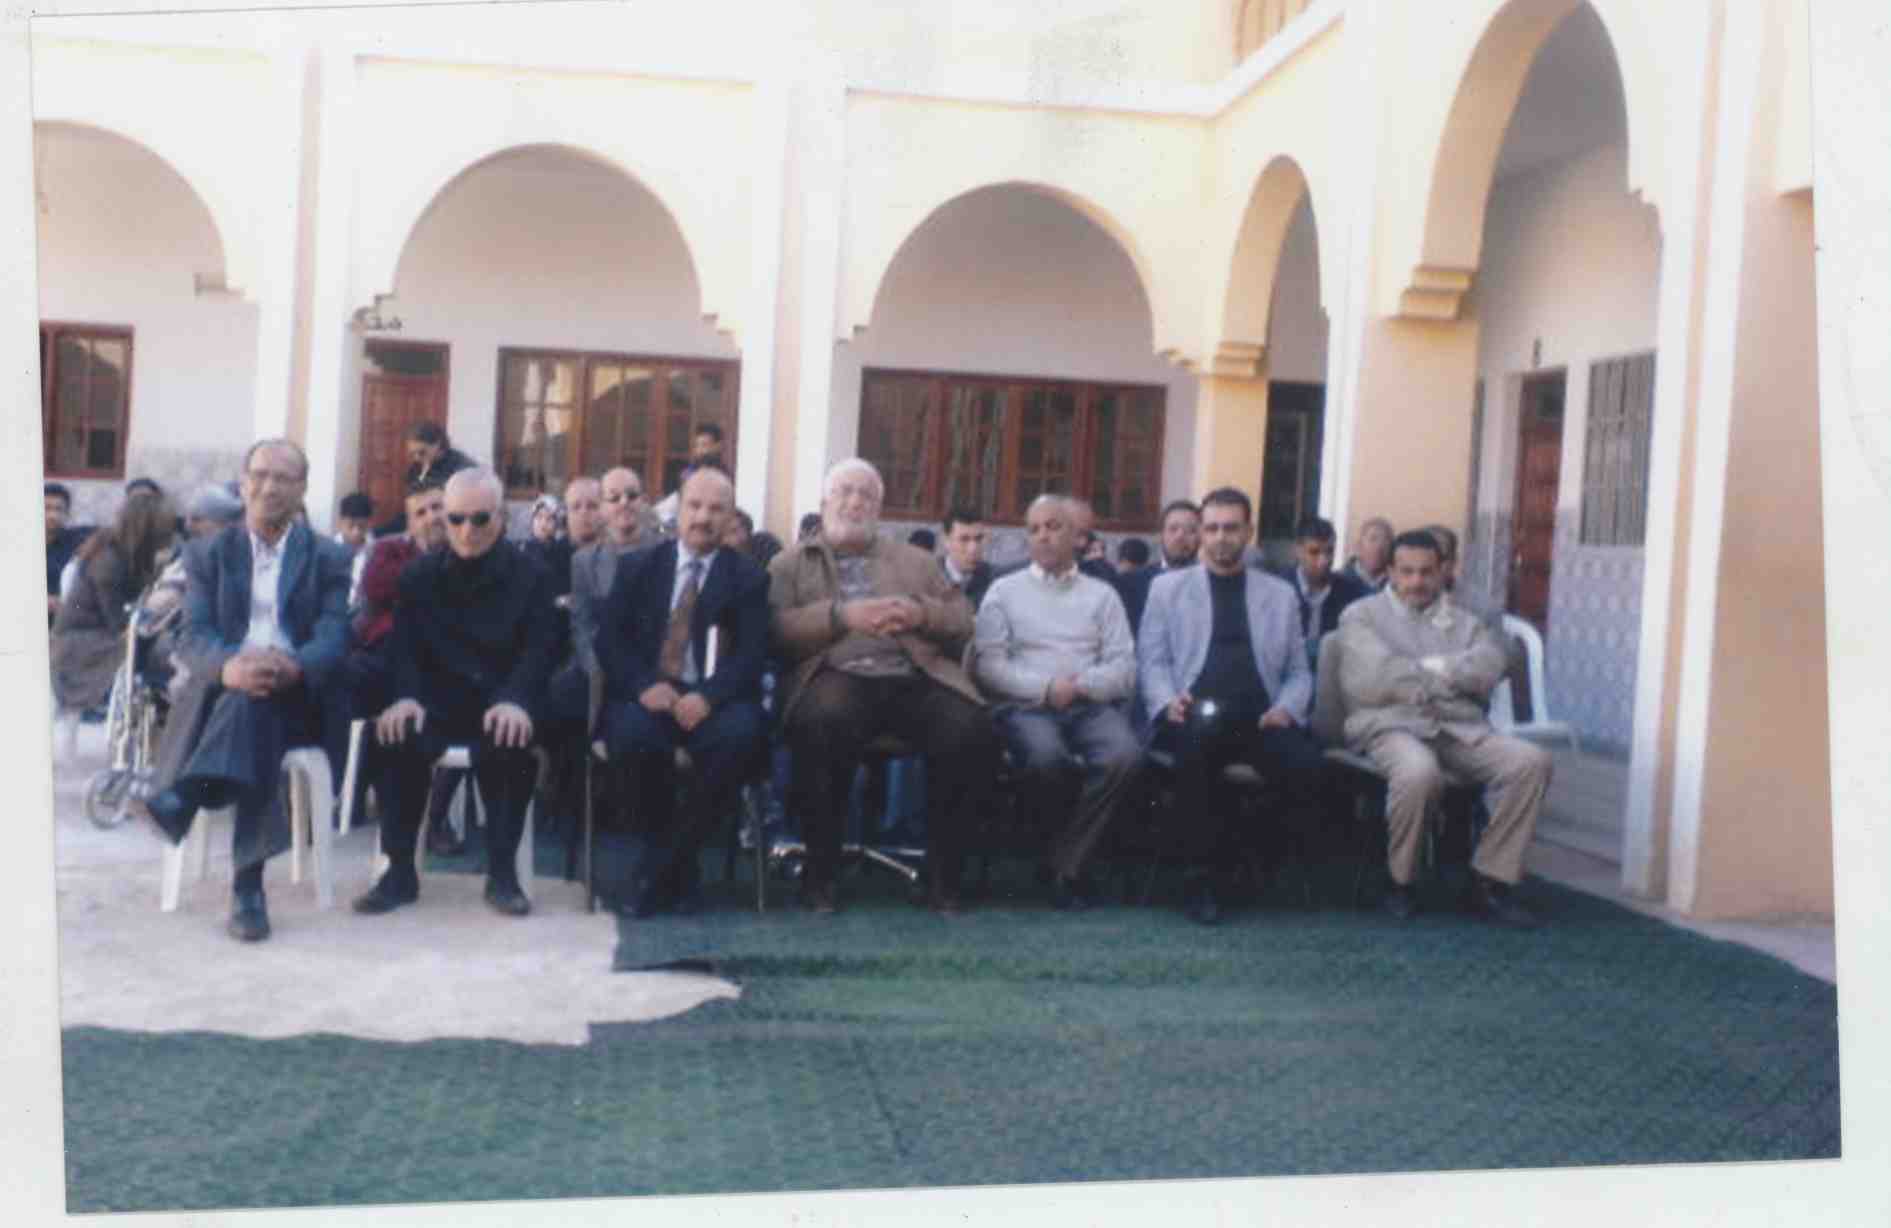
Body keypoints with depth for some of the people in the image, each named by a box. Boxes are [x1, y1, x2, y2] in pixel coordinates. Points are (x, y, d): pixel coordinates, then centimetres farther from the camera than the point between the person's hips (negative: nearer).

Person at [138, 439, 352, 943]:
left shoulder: (328, 558, 13)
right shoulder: (207, 553, 15)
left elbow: (332, 637, -2)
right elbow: (192, 637, 0)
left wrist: (292, 668, -28)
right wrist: (229, 666, -27)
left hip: (295, 699, -1)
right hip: (221, 693, 1)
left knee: (255, 701, -38)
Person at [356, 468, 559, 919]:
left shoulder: (530, 576, 3)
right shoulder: (418, 575, 10)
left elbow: (539, 649, -7)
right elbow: (404, 645, 1)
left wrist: (516, 700, -28)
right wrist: (406, 696, -22)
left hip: (500, 703, -2)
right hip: (437, 699, 2)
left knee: (513, 739, -35)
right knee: (397, 733, -29)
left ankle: (501, 870, -20)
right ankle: (400, 869, -16)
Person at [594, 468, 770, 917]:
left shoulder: (748, 576, 10)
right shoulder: (636, 566, 14)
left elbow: (752, 653, -2)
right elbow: (608, 638, 4)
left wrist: (708, 695, -22)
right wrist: (645, 684, -17)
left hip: (712, 699, 0)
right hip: (647, 694, 0)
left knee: (742, 734, -34)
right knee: (635, 734, -35)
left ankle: (659, 869, -20)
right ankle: (677, 866, -12)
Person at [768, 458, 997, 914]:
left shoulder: (916, 561, 28)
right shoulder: (791, 563, 20)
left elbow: (964, 620, 18)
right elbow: (777, 630, 3)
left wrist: (922, 612, -3)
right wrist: (840, 615, -11)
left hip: (913, 677, 2)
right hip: (837, 676, -2)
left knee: (972, 731, -28)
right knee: (825, 723, -38)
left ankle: (943, 869, -11)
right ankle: (820, 868, -20)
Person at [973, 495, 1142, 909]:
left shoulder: (1102, 594, 17)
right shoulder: (1004, 591, 13)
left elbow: (1125, 668, 7)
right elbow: (987, 664, 0)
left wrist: (1080, 684, -12)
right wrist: (1045, 687, -12)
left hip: (1091, 705, 2)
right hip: (1026, 705, -2)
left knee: (1125, 756, -31)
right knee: (1046, 757, -36)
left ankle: (1064, 862, -16)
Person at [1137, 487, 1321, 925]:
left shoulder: (1280, 593, 21)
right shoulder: (1167, 586, 16)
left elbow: (1298, 671, 18)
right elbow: (1151, 659, 10)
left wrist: (1287, 709, -4)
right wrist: (1168, 702, -10)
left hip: (1259, 719, 2)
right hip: (1196, 717, -1)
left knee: (1308, 762, -30)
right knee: (1196, 744, -38)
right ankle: (1203, 873, -23)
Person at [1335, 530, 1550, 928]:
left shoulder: (1465, 622, 24)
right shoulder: (1362, 615, 11)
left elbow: (1489, 666, 3)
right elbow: (1370, 680, -6)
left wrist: (1429, 668, -4)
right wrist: (1451, 676, 4)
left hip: (1460, 728, 5)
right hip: (1392, 725, -4)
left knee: (1531, 760, -21)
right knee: (1419, 772, -39)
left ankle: (1489, 882, -13)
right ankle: (1400, 881, -13)